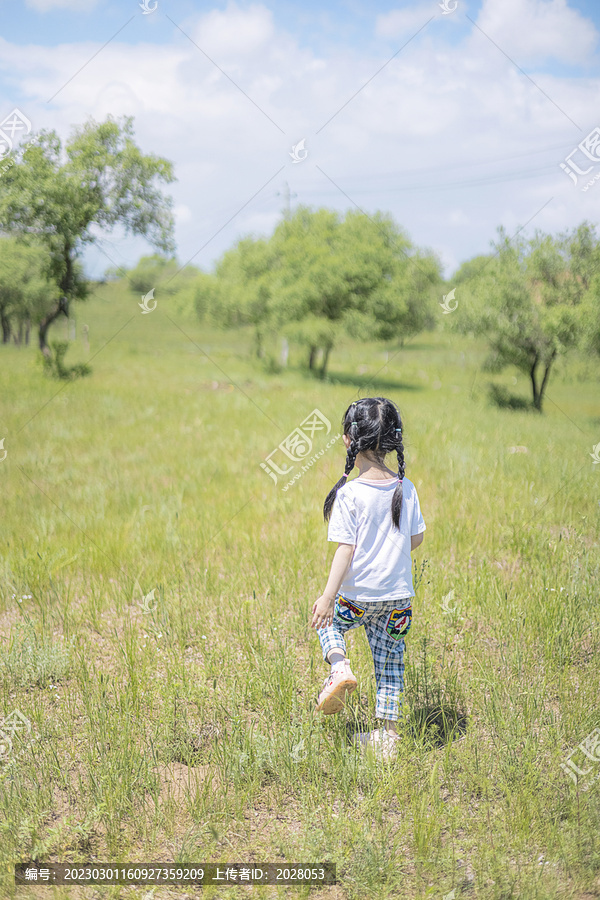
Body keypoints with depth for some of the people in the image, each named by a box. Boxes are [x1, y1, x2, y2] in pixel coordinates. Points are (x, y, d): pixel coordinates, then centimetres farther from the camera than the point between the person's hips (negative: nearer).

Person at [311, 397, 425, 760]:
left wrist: (328, 597, -15)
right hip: (399, 594, 4)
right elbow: (415, 539, 6)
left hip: (359, 596, -4)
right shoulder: (406, 489, -3)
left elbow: (346, 550, -18)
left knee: (328, 621, 27)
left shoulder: (349, 494, -17)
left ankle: (339, 667, 2)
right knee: (390, 664, 14)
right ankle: (387, 737, 20)